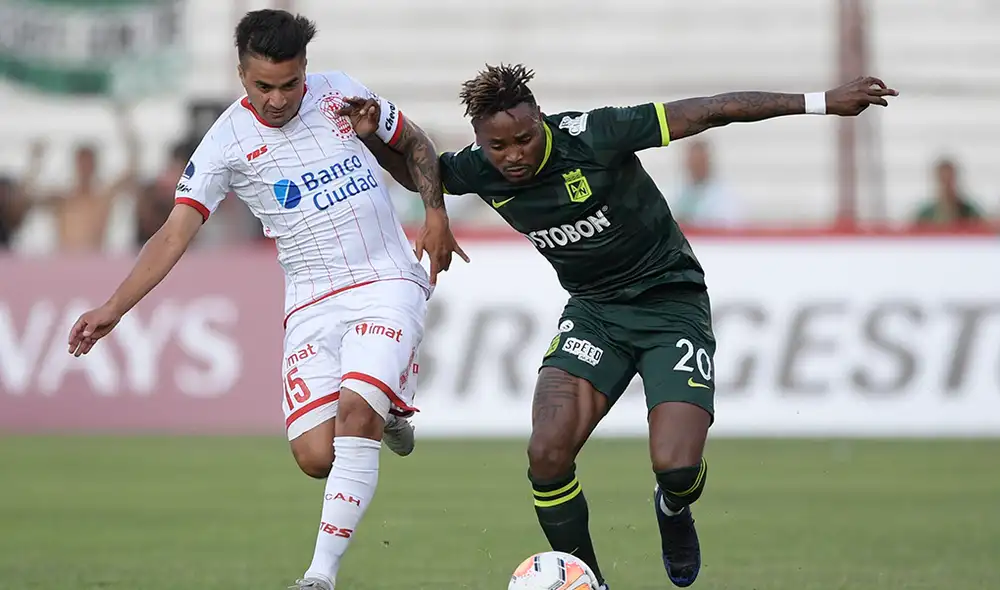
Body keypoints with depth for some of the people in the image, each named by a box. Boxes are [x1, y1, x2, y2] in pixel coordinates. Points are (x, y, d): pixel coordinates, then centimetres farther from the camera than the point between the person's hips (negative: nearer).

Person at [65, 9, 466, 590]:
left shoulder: (341, 93, 1)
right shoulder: (227, 142, -3)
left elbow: (414, 143, 17)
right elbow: (175, 233, -6)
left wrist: (436, 214, 2)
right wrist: (114, 308, -15)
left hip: (388, 282, -1)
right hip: (312, 303, 1)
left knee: (355, 413, -24)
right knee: (316, 455, -12)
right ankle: (383, 416, 25)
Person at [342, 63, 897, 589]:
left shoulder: (595, 136, -24)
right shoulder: (480, 171, -10)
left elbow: (712, 111, -20)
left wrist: (821, 101, -20)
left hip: (672, 303, -4)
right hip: (593, 312, 4)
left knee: (676, 467, -19)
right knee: (546, 452, -20)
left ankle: (673, 511, 21)